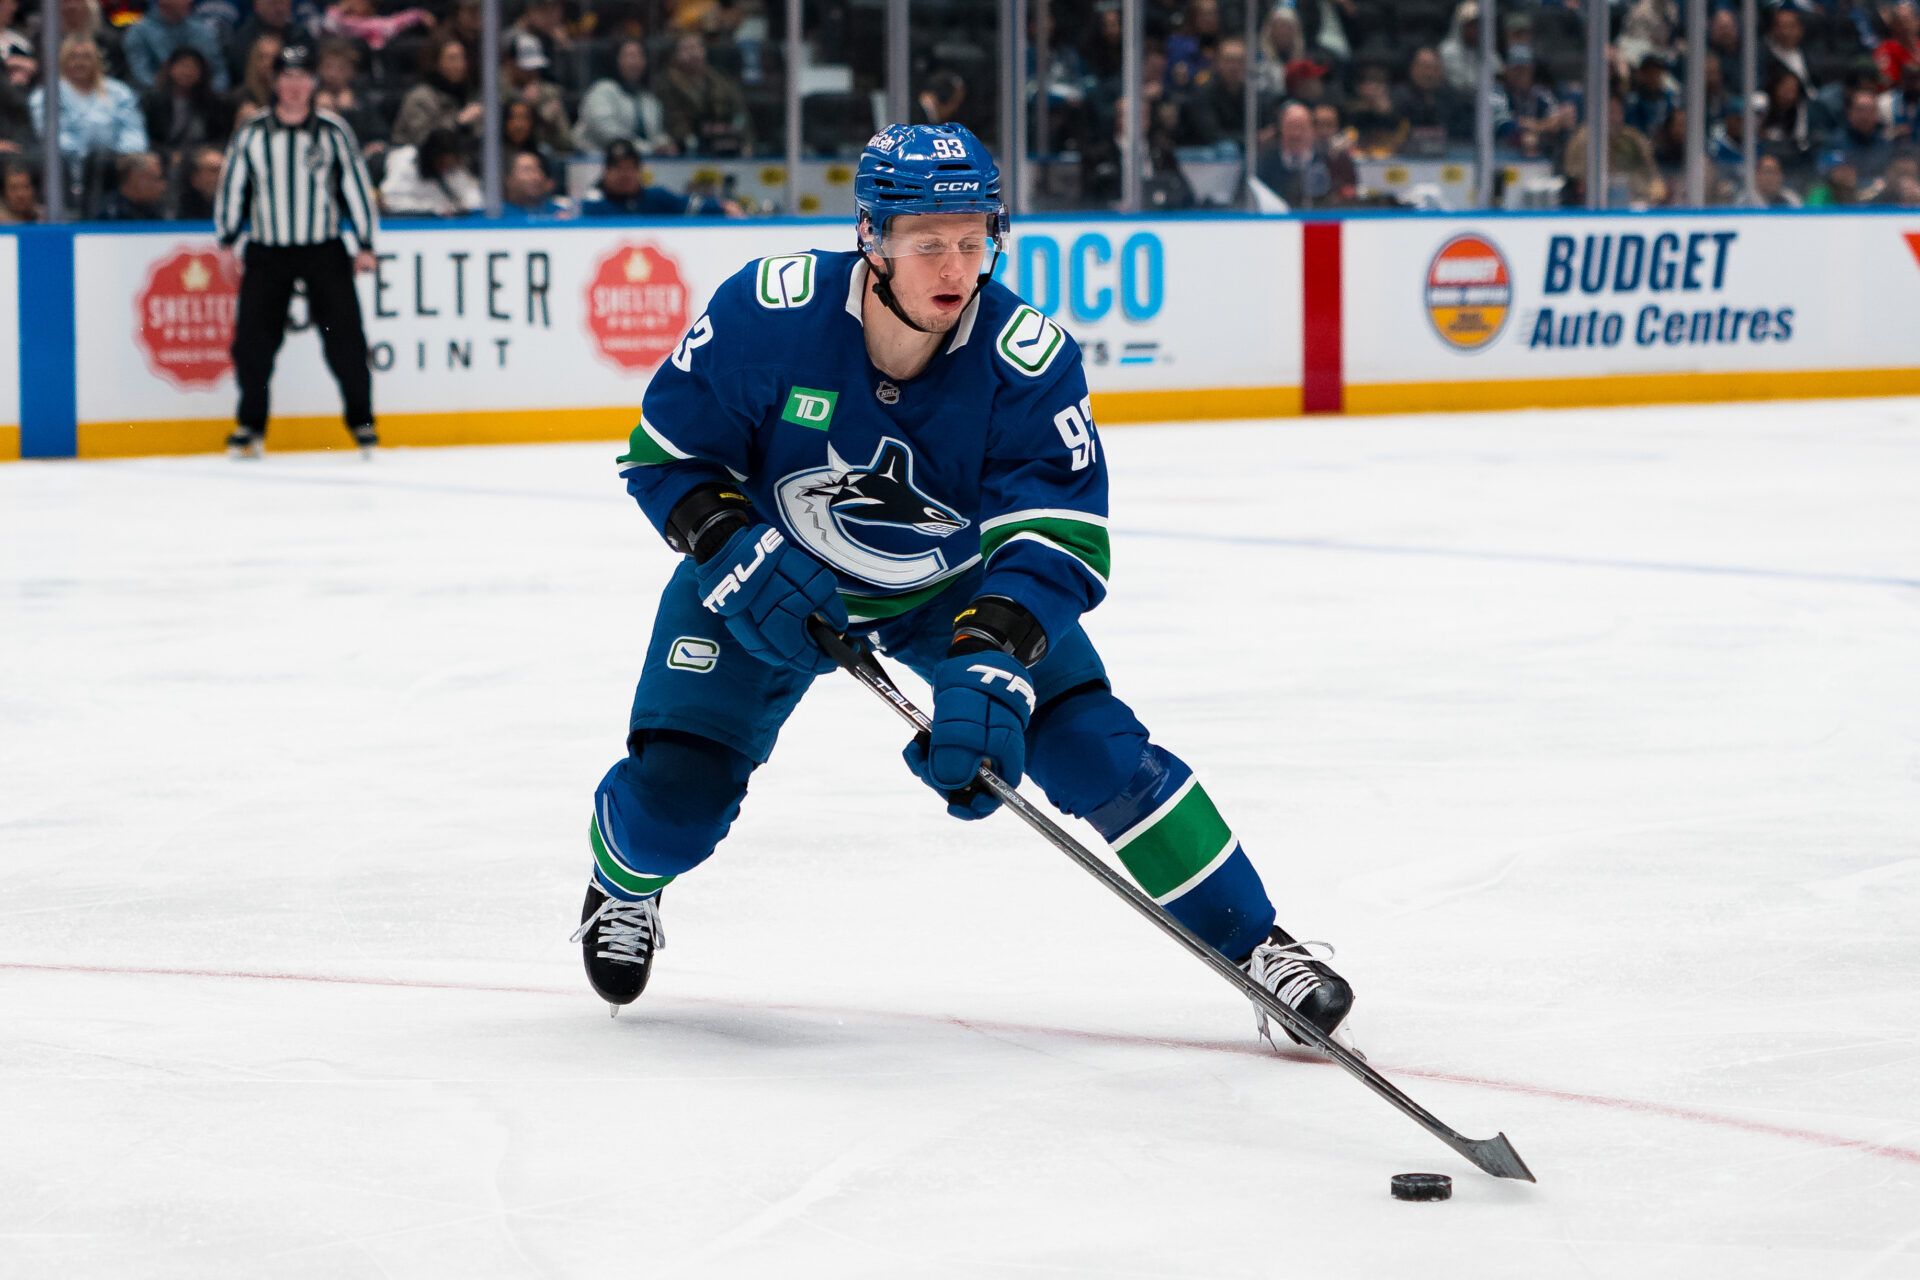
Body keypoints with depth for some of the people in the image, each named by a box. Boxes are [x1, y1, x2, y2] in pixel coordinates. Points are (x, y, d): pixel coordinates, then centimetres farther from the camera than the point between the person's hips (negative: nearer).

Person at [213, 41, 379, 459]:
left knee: (344, 337, -5)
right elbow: (232, 187, 8)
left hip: (325, 251, -1)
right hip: (266, 253, 1)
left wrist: (365, 245, 2)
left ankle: (361, 420, 7)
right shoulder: (252, 134, 2)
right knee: (252, 338, -4)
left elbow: (355, 184, 3)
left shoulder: (333, 131, 0)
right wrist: (227, 241, 4)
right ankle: (251, 424, 7)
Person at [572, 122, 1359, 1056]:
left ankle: (1250, 941, 2)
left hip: (956, 588, 0)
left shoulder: (1027, 358, -28)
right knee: (675, 796, -10)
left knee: (1094, 747, -15)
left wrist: (993, 661, -48)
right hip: (773, 575, 0)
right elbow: (665, 452, -15)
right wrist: (734, 549, -32)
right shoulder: (767, 313, -29)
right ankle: (624, 883, 29)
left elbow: (1057, 538, -32)